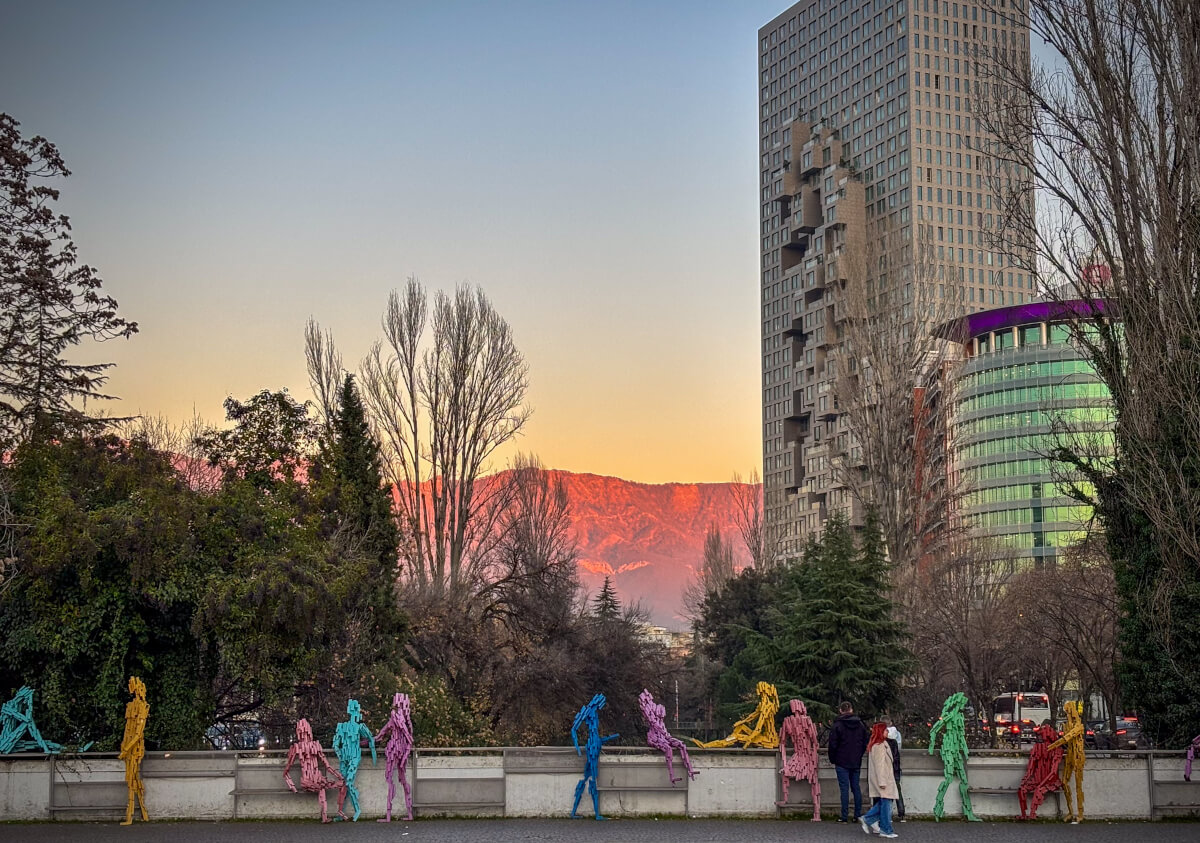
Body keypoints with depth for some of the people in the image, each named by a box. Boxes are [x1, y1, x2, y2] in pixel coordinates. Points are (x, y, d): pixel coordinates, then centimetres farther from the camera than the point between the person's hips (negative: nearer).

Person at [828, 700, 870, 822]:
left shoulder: (838, 725, -8)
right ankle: (858, 815, 11)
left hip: (842, 762, -4)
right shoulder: (860, 724, 6)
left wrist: (832, 760, 3)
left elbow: (833, 744, -8)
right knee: (856, 787, 11)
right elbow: (866, 742, 11)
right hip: (856, 762, 4)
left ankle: (844, 816, -4)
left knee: (844, 788, -3)